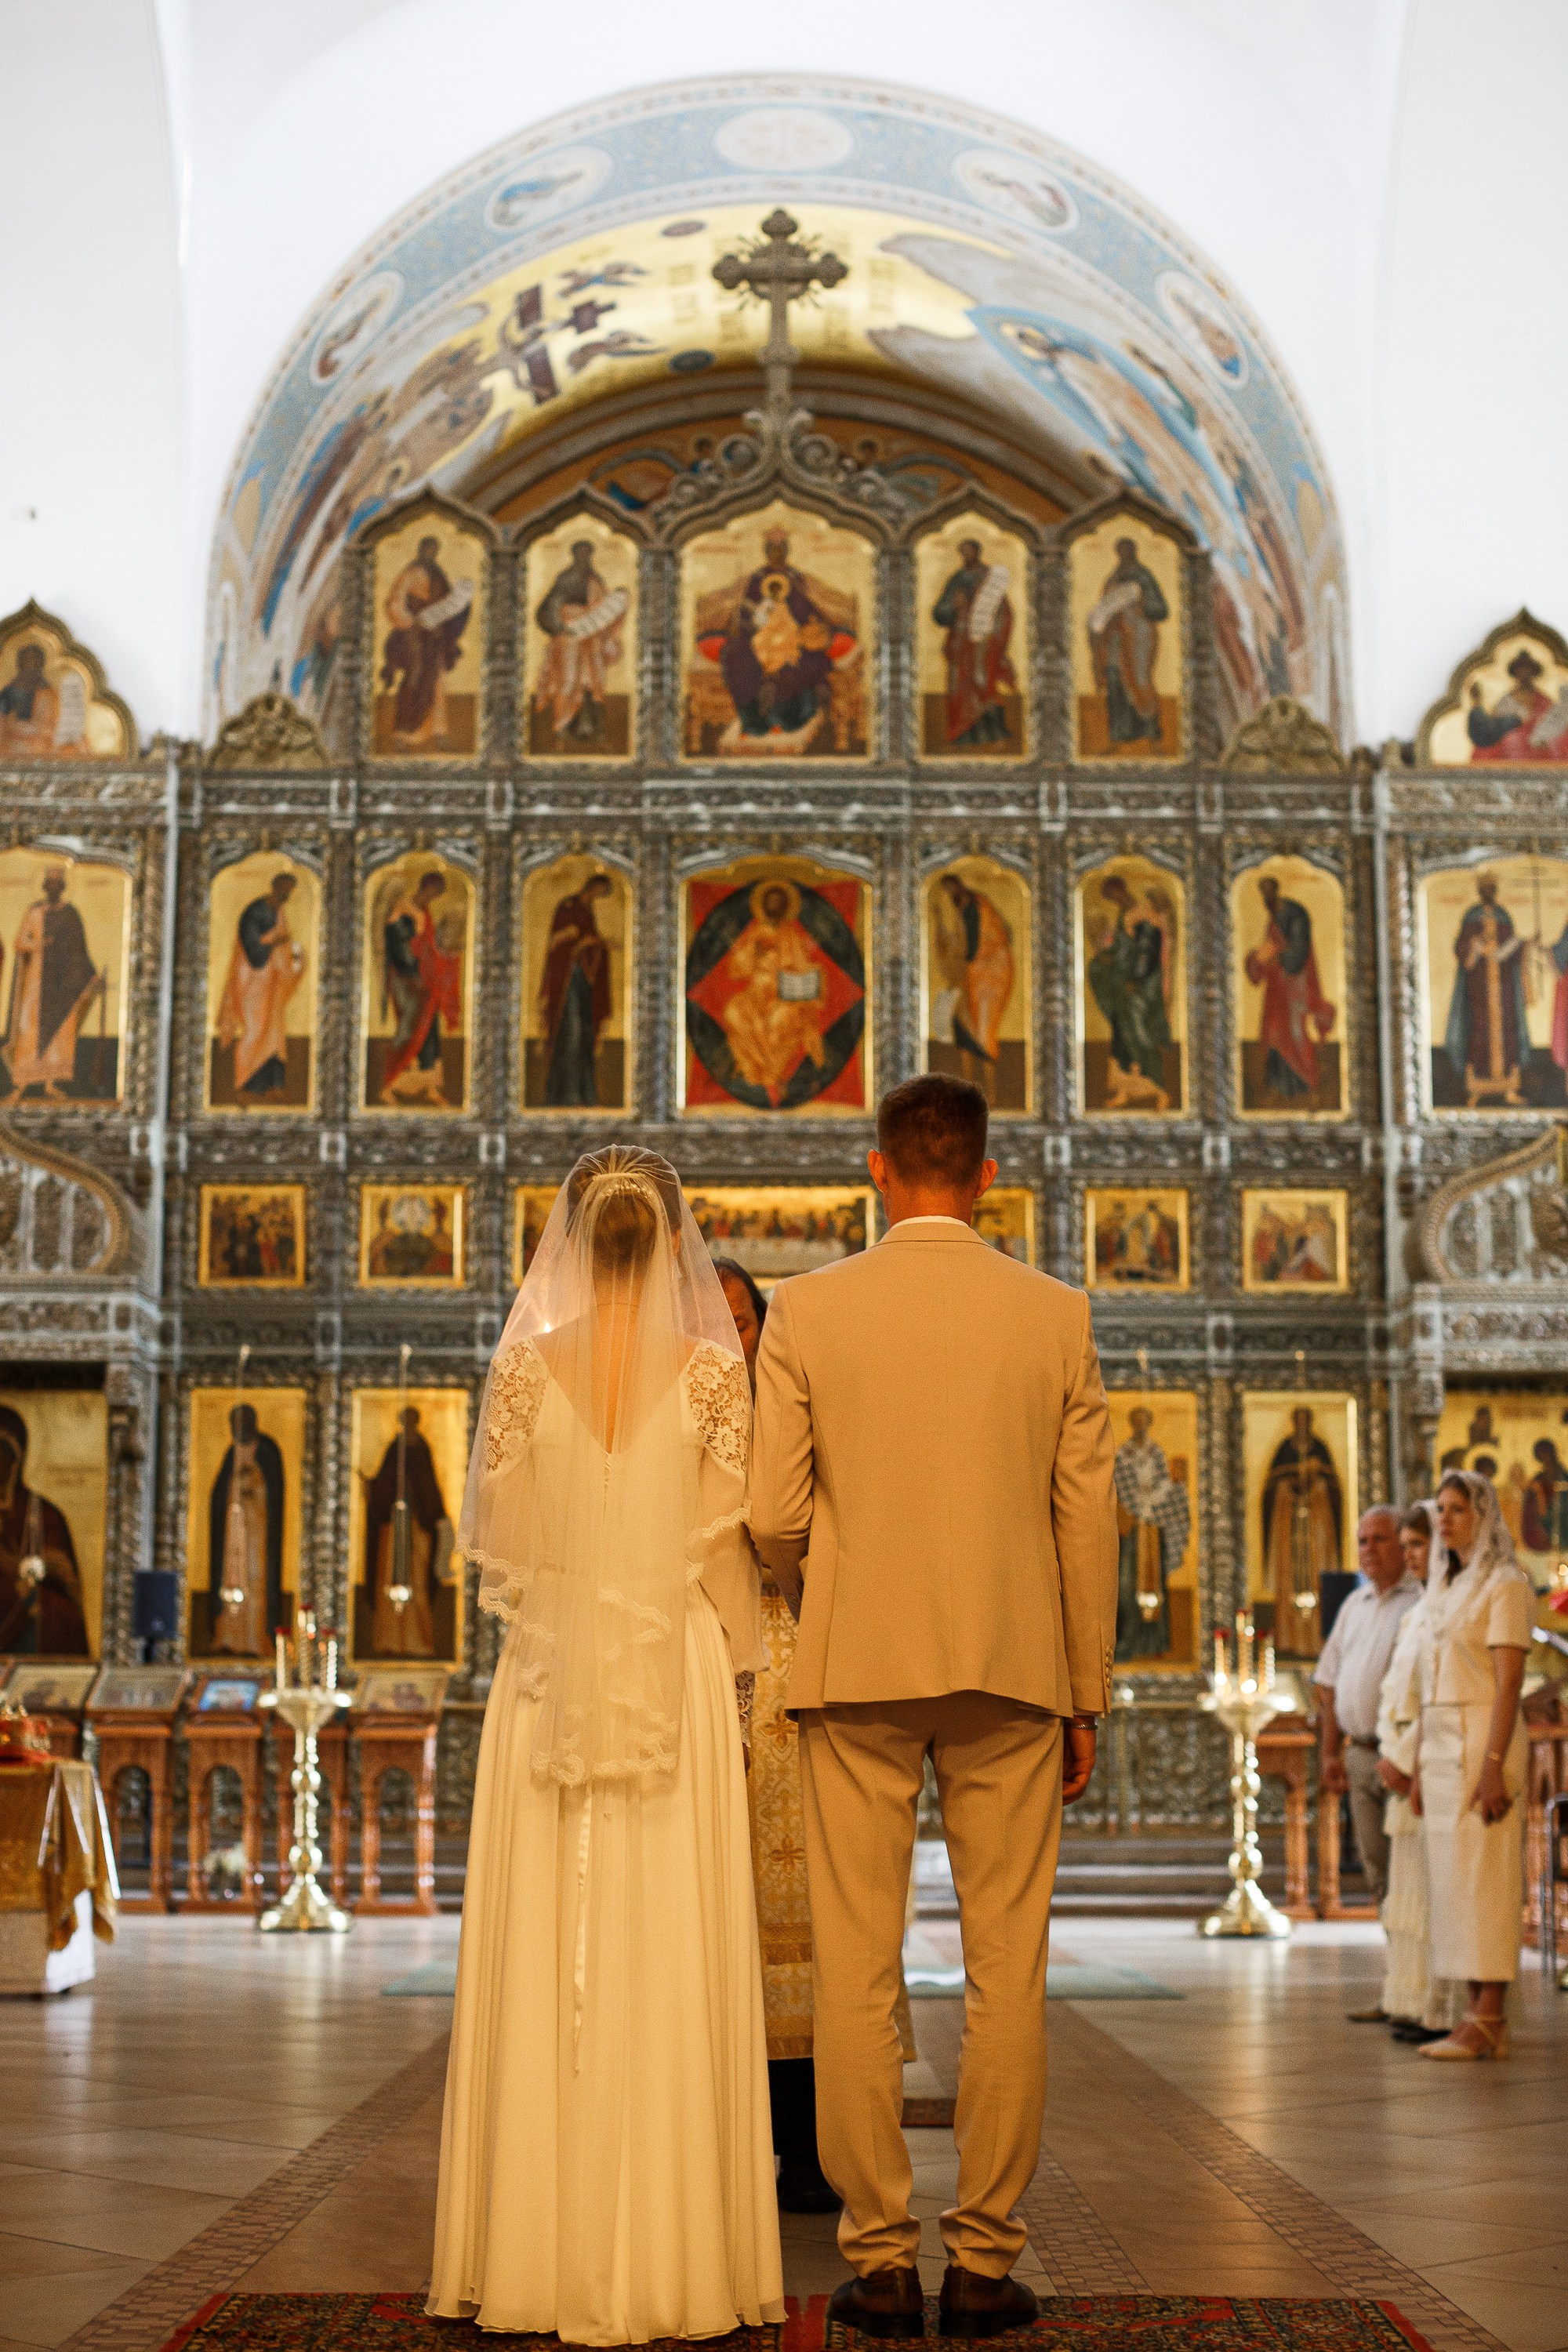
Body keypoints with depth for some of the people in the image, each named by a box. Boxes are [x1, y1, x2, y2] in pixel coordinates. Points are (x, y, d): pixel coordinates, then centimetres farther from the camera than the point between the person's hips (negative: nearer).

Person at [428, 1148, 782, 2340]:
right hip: (678, 1673, -1)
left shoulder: (524, 1366, -1)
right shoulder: (713, 1368, -3)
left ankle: (539, 2252, 11)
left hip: (550, 1681, 1)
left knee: (545, 1960, 6)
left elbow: (494, 1538, 3)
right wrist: (736, 1663, 10)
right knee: (670, 1962, 2)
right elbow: (725, 1539, -2)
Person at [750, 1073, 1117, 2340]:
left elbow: (776, 1517, -3)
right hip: (1011, 1668, 1)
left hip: (857, 1666, -1)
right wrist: (1086, 1699, 10)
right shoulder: (1058, 1313, 2)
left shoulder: (808, 1309, -1)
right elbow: (1089, 1519, 2)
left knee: (858, 1973, 4)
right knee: (1008, 1972, 6)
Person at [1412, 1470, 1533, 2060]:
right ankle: (1480, 2020, 10)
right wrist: (1421, 1767, 15)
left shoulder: (1505, 1585, -8)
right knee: (1453, 1879, 6)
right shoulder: (1444, 1589, 17)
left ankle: (1488, 2023, -7)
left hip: (1484, 1740, -8)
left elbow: (1509, 1683, -15)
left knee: (1484, 1880, -8)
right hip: (1442, 1745, 8)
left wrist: (1493, 1767, -21)